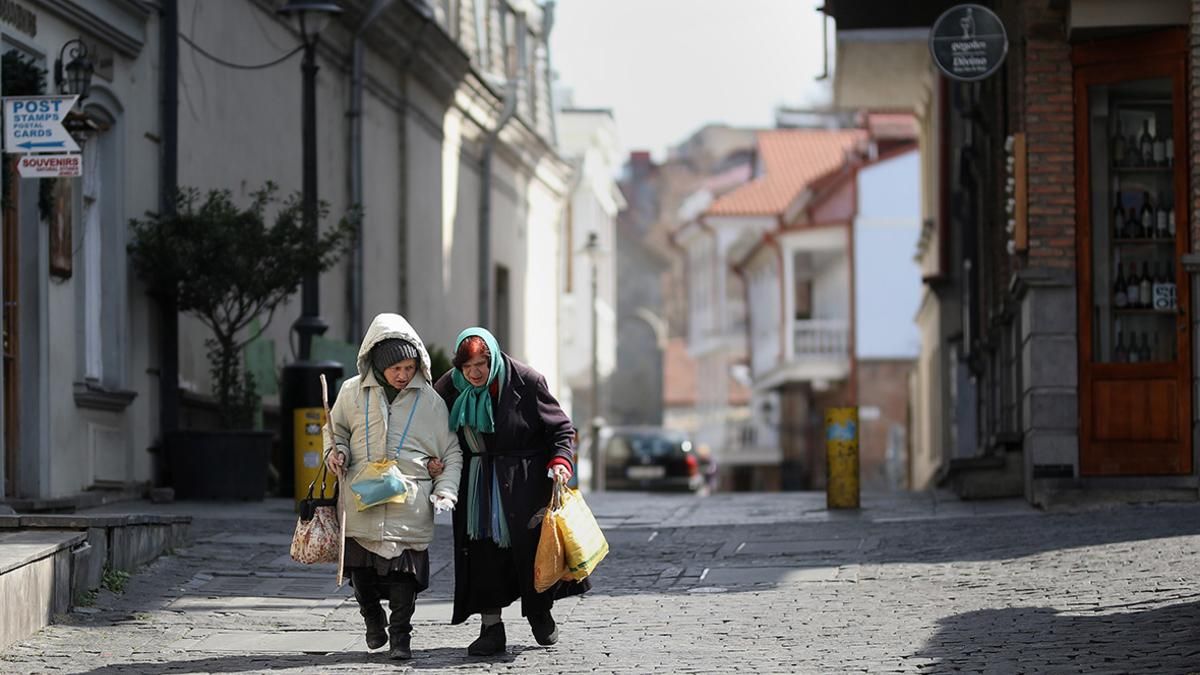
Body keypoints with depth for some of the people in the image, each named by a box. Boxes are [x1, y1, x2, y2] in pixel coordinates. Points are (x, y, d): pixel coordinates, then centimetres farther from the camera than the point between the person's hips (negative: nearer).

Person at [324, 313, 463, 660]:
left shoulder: (429, 400, 4)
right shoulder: (353, 393, 4)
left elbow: (451, 453, 9)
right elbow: (337, 430, 21)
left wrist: (446, 491, -4)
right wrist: (336, 450, 0)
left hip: (409, 507, -1)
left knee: (405, 569, -6)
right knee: (360, 568, 6)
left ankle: (400, 635, 9)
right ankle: (372, 617, 34)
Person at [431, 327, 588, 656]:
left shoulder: (525, 382, -12)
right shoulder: (449, 388, -3)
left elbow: (561, 427, -5)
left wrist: (560, 459, -21)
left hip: (524, 480, -2)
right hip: (477, 485, 3)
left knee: (531, 546, 2)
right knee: (482, 551, -3)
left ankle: (540, 615, 26)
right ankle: (491, 628, 0)